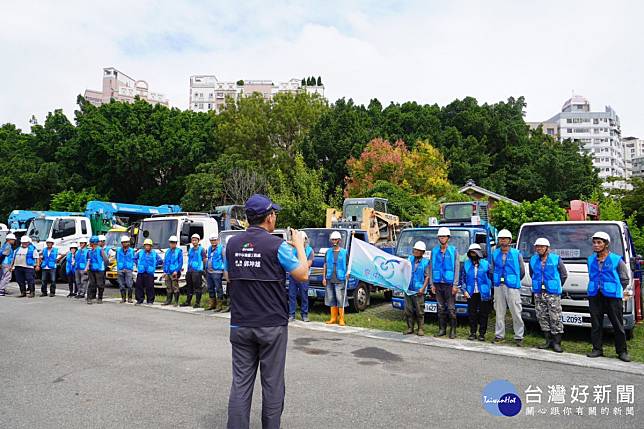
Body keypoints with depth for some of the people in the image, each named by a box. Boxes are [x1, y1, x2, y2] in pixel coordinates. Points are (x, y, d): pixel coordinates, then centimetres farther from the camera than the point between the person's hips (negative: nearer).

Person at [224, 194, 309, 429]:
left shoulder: (232, 244, 2)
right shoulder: (277, 245, -13)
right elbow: (302, 275, -6)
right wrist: (299, 245, 6)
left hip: (240, 324, 4)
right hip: (272, 325, -4)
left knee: (240, 382, 10)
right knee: (272, 383, 9)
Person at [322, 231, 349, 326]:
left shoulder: (344, 252, 4)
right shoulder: (328, 252, 12)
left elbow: (348, 265, 5)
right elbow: (325, 265, 13)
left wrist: (348, 274, -10)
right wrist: (324, 277, 6)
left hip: (340, 280, -4)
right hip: (329, 280, 4)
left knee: (340, 300, -5)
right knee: (331, 300, 8)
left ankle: (341, 319, 1)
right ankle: (333, 318, 16)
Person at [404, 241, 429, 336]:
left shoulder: (425, 262, -1)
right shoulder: (409, 259, 10)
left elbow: (427, 277, -5)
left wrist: (423, 288, -14)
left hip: (418, 291, -4)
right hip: (408, 289, 4)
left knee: (419, 311, 0)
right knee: (408, 310, 7)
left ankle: (421, 329, 11)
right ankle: (410, 328, 17)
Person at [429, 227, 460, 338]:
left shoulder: (453, 251, 2)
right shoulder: (434, 251, 9)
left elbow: (456, 269, -2)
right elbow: (431, 268, 10)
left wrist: (455, 285, -8)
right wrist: (432, 284, 5)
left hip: (449, 284, -3)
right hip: (438, 284, 3)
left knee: (451, 308, -2)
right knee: (441, 308, 8)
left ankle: (453, 330, 7)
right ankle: (442, 329, 16)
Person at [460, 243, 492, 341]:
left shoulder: (485, 264, 3)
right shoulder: (466, 264, 7)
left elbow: (490, 278, 4)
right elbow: (462, 278, 7)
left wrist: (489, 292, -4)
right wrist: (464, 290, -4)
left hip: (483, 294, -1)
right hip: (471, 294, 1)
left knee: (483, 314, 3)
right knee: (472, 314, 5)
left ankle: (482, 334, 13)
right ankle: (472, 333, 14)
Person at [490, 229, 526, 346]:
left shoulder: (516, 254, -1)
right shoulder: (495, 254, 8)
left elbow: (522, 271, 6)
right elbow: (492, 269, 16)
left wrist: (514, 281, 9)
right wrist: (495, 280, 9)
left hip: (512, 287, -3)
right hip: (498, 287, 3)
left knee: (516, 313, -2)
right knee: (499, 312, 9)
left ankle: (518, 337, 7)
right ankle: (499, 335, 17)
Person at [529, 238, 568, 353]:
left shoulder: (556, 259, -1)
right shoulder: (533, 260, 10)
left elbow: (564, 275, 5)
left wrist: (556, 287, 6)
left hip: (553, 293, -4)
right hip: (538, 293, 4)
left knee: (555, 317, -6)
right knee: (542, 317, 5)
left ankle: (557, 342, 1)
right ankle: (548, 340, 15)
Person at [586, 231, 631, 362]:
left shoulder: (616, 260, -2)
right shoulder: (591, 259, 11)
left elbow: (625, 279, 6)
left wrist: (616, 290, 6)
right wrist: (595, 288, 15)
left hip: (612, 296, -4)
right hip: (594, 296, 4)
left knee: (618, 325, 2)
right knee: (596, 324, 7)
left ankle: (622, 351, 13)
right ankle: (597, 349, 15)